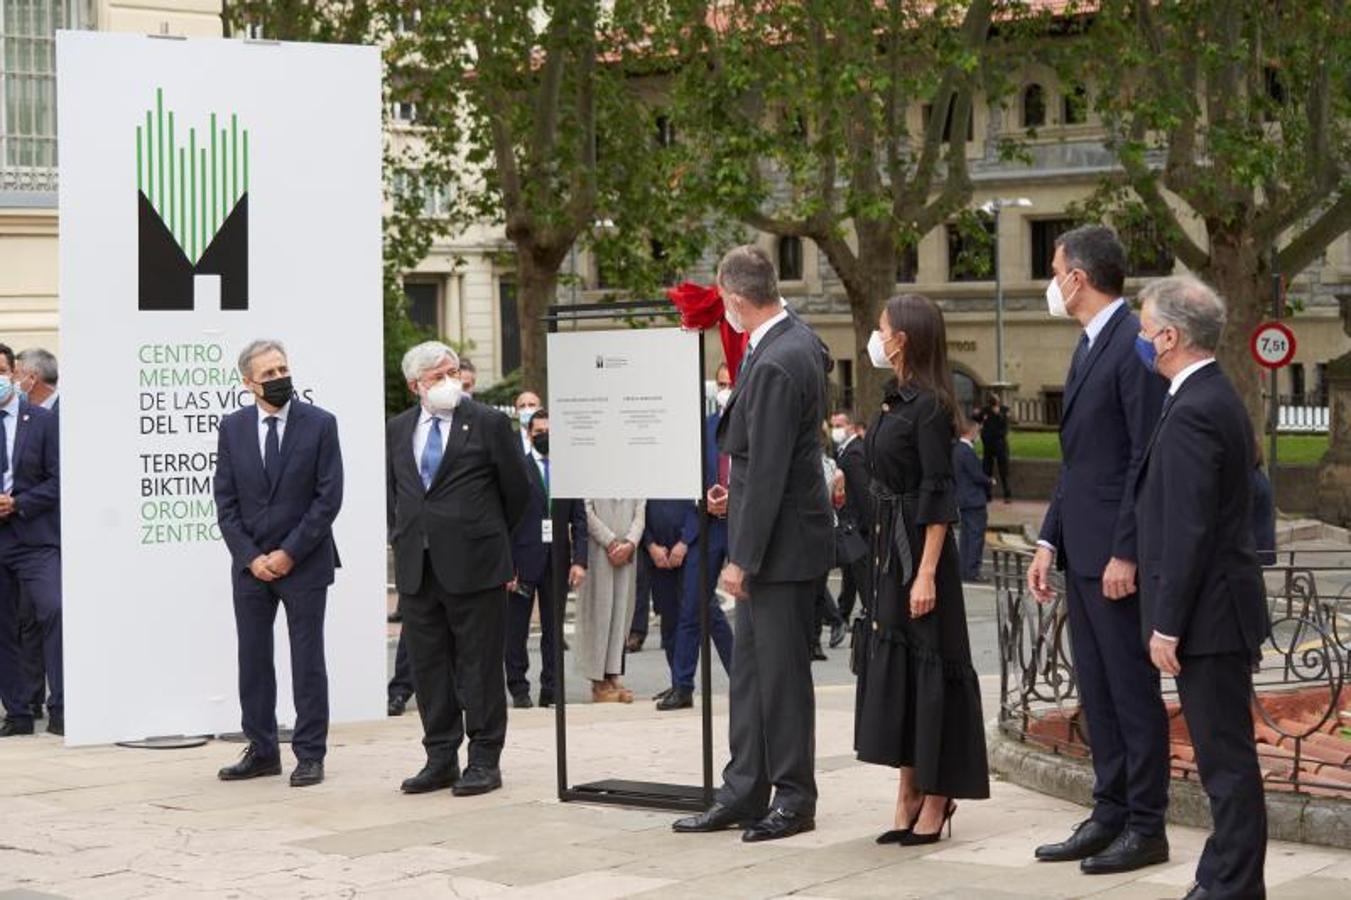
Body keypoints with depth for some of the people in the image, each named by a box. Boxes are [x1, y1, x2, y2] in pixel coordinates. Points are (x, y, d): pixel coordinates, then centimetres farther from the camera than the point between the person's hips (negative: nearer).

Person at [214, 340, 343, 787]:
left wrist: (289, 553, -12)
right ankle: (261, 750, 16)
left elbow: (329, 497, -7)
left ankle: (310, 754, 7)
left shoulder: (320, 424, -3)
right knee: (253, 661, 7)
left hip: (304, 563, -3)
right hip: (249, 563, 3)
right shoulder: (232, 428, 4)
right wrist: (251, 557, -6)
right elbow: (225, 500, 4)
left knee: (307, 662, 1)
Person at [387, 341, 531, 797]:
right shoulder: (397, 430, 11)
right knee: (428, 666, 8)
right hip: (416, 567, 4)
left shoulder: (488, 423, -2)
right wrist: (402, 536, 13)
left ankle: (484, 761, 7)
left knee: (480, 665, 0)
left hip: (474, 565, -4)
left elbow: (517, 489, 4)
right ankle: (440, 758, 16)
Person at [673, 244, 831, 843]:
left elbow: (769, 472, -23)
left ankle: (794, 800, 10)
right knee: (750, 667, 14)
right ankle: (743, 792, 20)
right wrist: (738, 488, 22)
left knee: (781, 670, 0)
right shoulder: (798, 339, 7)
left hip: (780, 543, -10)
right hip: (773, 535, 10)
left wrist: (742, 558, -19)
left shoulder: (775, 365, -23)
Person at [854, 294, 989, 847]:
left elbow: (938, 495, -18)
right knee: (893, 660, 11)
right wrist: (883, 552, 17)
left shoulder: (929, 405, -14)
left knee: (928, 664, -3)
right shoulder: (898, 400, 12)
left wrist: (926, 573, -21)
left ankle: (935, 798, 4)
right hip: (891, 545, 9)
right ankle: (910, 794, 17)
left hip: (920, 547, -9)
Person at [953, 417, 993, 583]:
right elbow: (978, 476, -19)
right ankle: (972, 571, -6)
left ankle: (964, 571, 17)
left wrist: (986, 481, 15)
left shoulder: (956, 449, 10)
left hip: (963, 500, 10)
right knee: (976, 535, -6)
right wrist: (990, 483, -1)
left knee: (967, 536, 14)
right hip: (974, 500, -10)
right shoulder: (967, 452, -20)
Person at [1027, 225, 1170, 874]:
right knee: (1097, 692, 13)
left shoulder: (1136, 344, -14)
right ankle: (1110, 815, 21)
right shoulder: (1090, 345, 17)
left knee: (1132, 690, -2)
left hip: (1117, 552, -10)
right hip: (1082, 551, 10)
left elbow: (1147, 456, -19)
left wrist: (1126, 553, -21)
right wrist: (1050, 541, 15)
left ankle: (1146, 828, 5)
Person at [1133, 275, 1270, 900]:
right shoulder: (1216, 398, 13)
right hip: (1219, 613, 10)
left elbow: (1188, 531, -22)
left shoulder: (1192, 413, -19)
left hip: (1207, 615, -10)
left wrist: (1166, 626, -18)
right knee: (1223, 755, 15)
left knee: (1226, 758, -4)